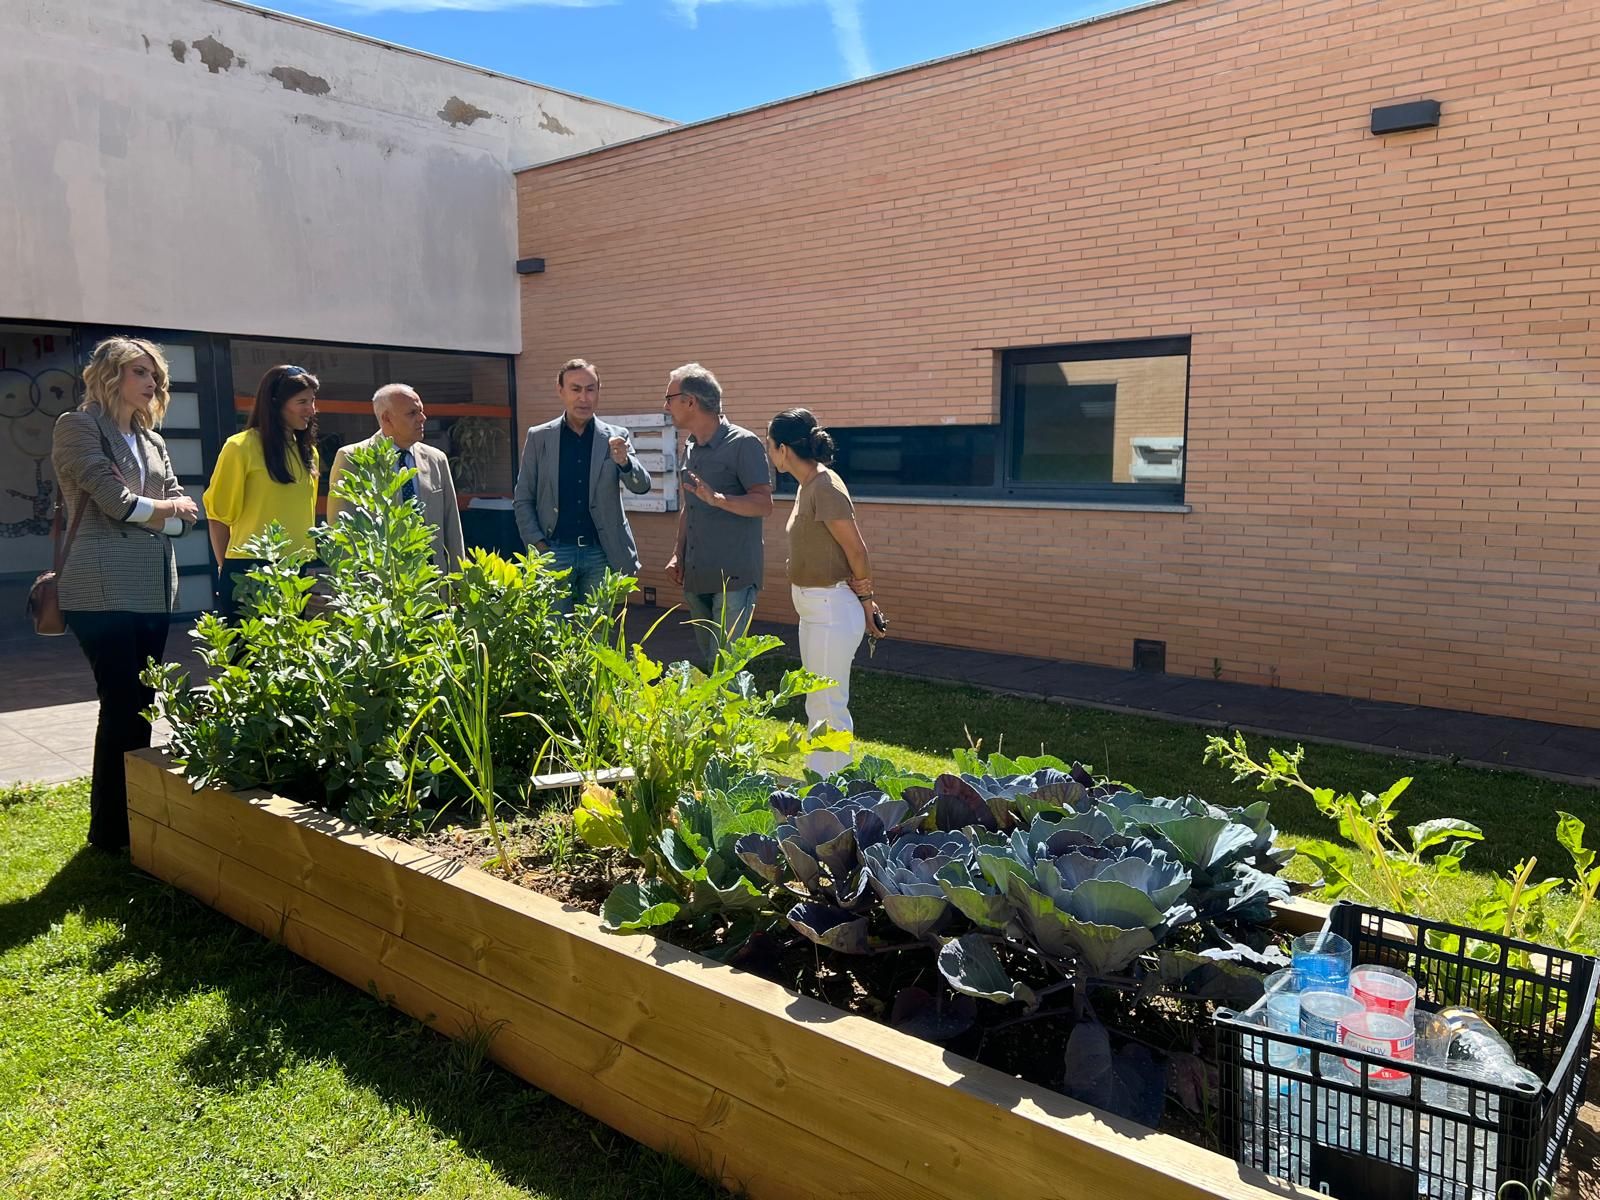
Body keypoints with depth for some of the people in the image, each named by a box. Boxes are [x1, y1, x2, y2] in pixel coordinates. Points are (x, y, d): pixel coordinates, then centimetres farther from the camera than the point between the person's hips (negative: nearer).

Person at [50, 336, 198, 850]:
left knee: (141, 706, 8)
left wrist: (139, 511, -7)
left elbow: (183, 515, 11)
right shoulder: (77, 426, -1)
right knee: (122, 706, -7)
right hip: (104, 590, -7)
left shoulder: (152, 441, 19)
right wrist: (163, 507, 2)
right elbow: (116, 500, -13)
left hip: (154, 590, 7)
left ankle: (135, 816, 16)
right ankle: (109, 827, 3)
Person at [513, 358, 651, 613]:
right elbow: (523, 499, 7)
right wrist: (537, 545, -5)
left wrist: (624, 461, -26)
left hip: (601, 554, 1)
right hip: (554, 552, 0)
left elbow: (642, 486, -5)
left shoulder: (615, 437, 4)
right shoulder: (538, 437, 4)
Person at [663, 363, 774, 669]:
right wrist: (678, 555, 12)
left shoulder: (743, 444, -10)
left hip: (733, 578, -8)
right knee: (709, 663, 14)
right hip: (696, 578, 8)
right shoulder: (691, 448, 15)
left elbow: (764, 504, -16)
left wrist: (717, 498, -31)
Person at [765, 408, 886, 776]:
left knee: (829, 707, -1)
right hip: (814, 608, 10)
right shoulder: (807, 485, 9)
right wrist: (863, 596, 15)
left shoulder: (825, 489, -20)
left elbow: (857, 551, -17)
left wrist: (865, 600, -5)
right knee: (818, 704, 19)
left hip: (831, 610, -10)